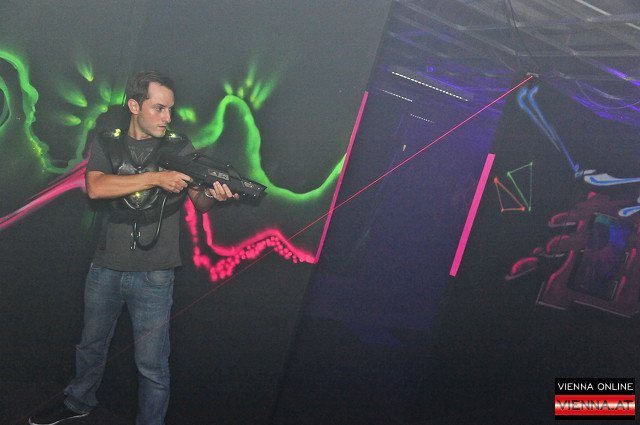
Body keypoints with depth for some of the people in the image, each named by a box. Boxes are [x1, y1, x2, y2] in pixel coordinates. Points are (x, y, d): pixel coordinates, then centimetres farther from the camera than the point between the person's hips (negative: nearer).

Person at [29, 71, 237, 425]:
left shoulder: (180, 147, 1)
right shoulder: (107, 145, 2)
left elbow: (199, 202, -3)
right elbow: (95, 187, -17)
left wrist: (214, 195, -28)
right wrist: (156, 177, -25)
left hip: (153, 275, -2)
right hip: (105, 270, 2)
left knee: (152, 365, 3)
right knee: (91, 345, 23)